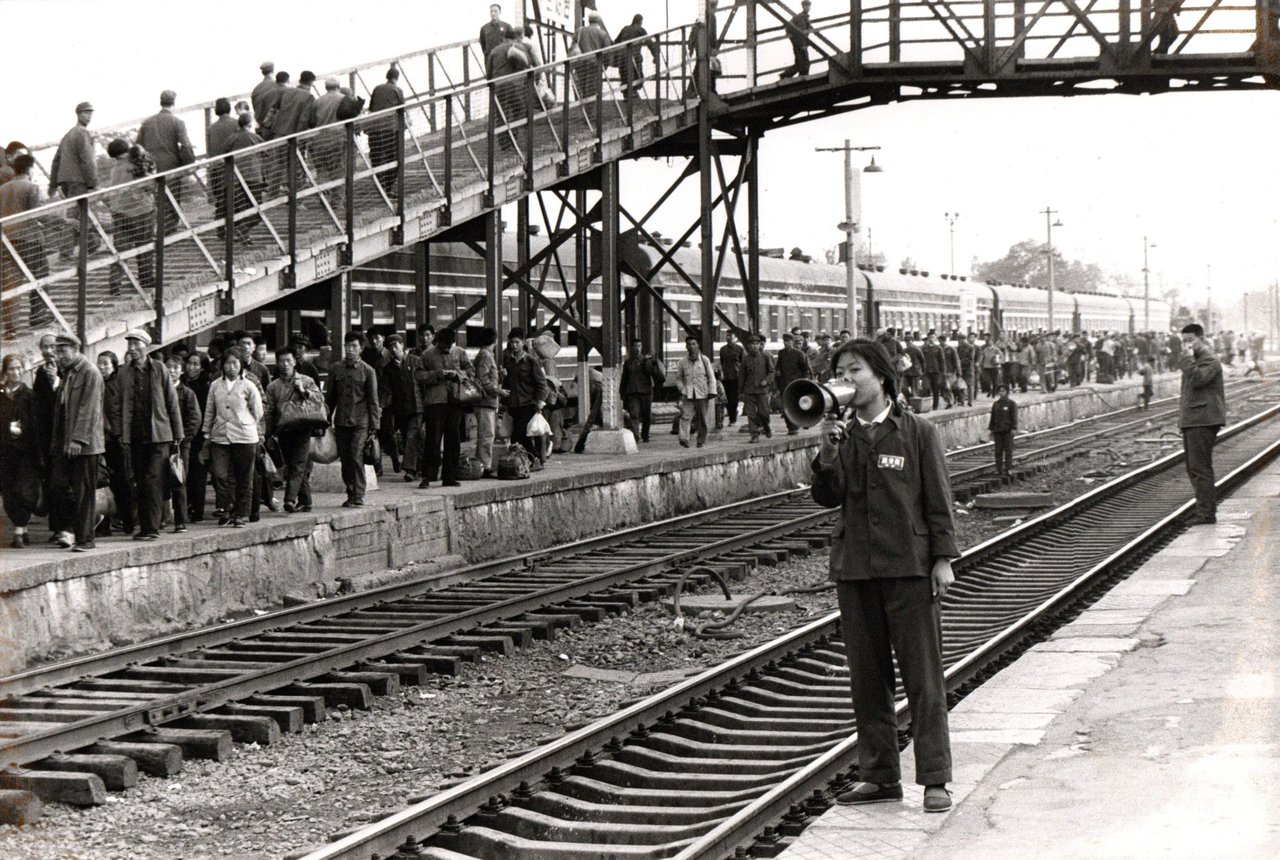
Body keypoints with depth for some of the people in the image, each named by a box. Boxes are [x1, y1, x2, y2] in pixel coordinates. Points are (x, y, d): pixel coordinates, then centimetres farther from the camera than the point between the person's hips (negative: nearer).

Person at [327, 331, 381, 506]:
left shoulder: (368, 371, 1)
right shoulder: (335, 369, 8)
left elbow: (373, 400, 2)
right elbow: (330, 397, 13)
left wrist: (374, 424, -2)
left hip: (360, 421, -3)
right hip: (341, 421, 3)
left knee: (356, 457, -12)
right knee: (345, 459, 5)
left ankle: (358, 496, -8)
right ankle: (351, 494, 15)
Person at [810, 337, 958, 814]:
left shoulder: (918, 433, 0)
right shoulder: (843, 436, 9)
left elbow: (938, 501, 1)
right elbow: (828, 497, 1)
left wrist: (943, 559, -5)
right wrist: (828, 453, -15)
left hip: (910, 567, -4)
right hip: (855, 569, 4)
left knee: (923, 676, -3)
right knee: (867, 677, 8)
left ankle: (935, 779, 1)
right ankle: (879, 775, 16)